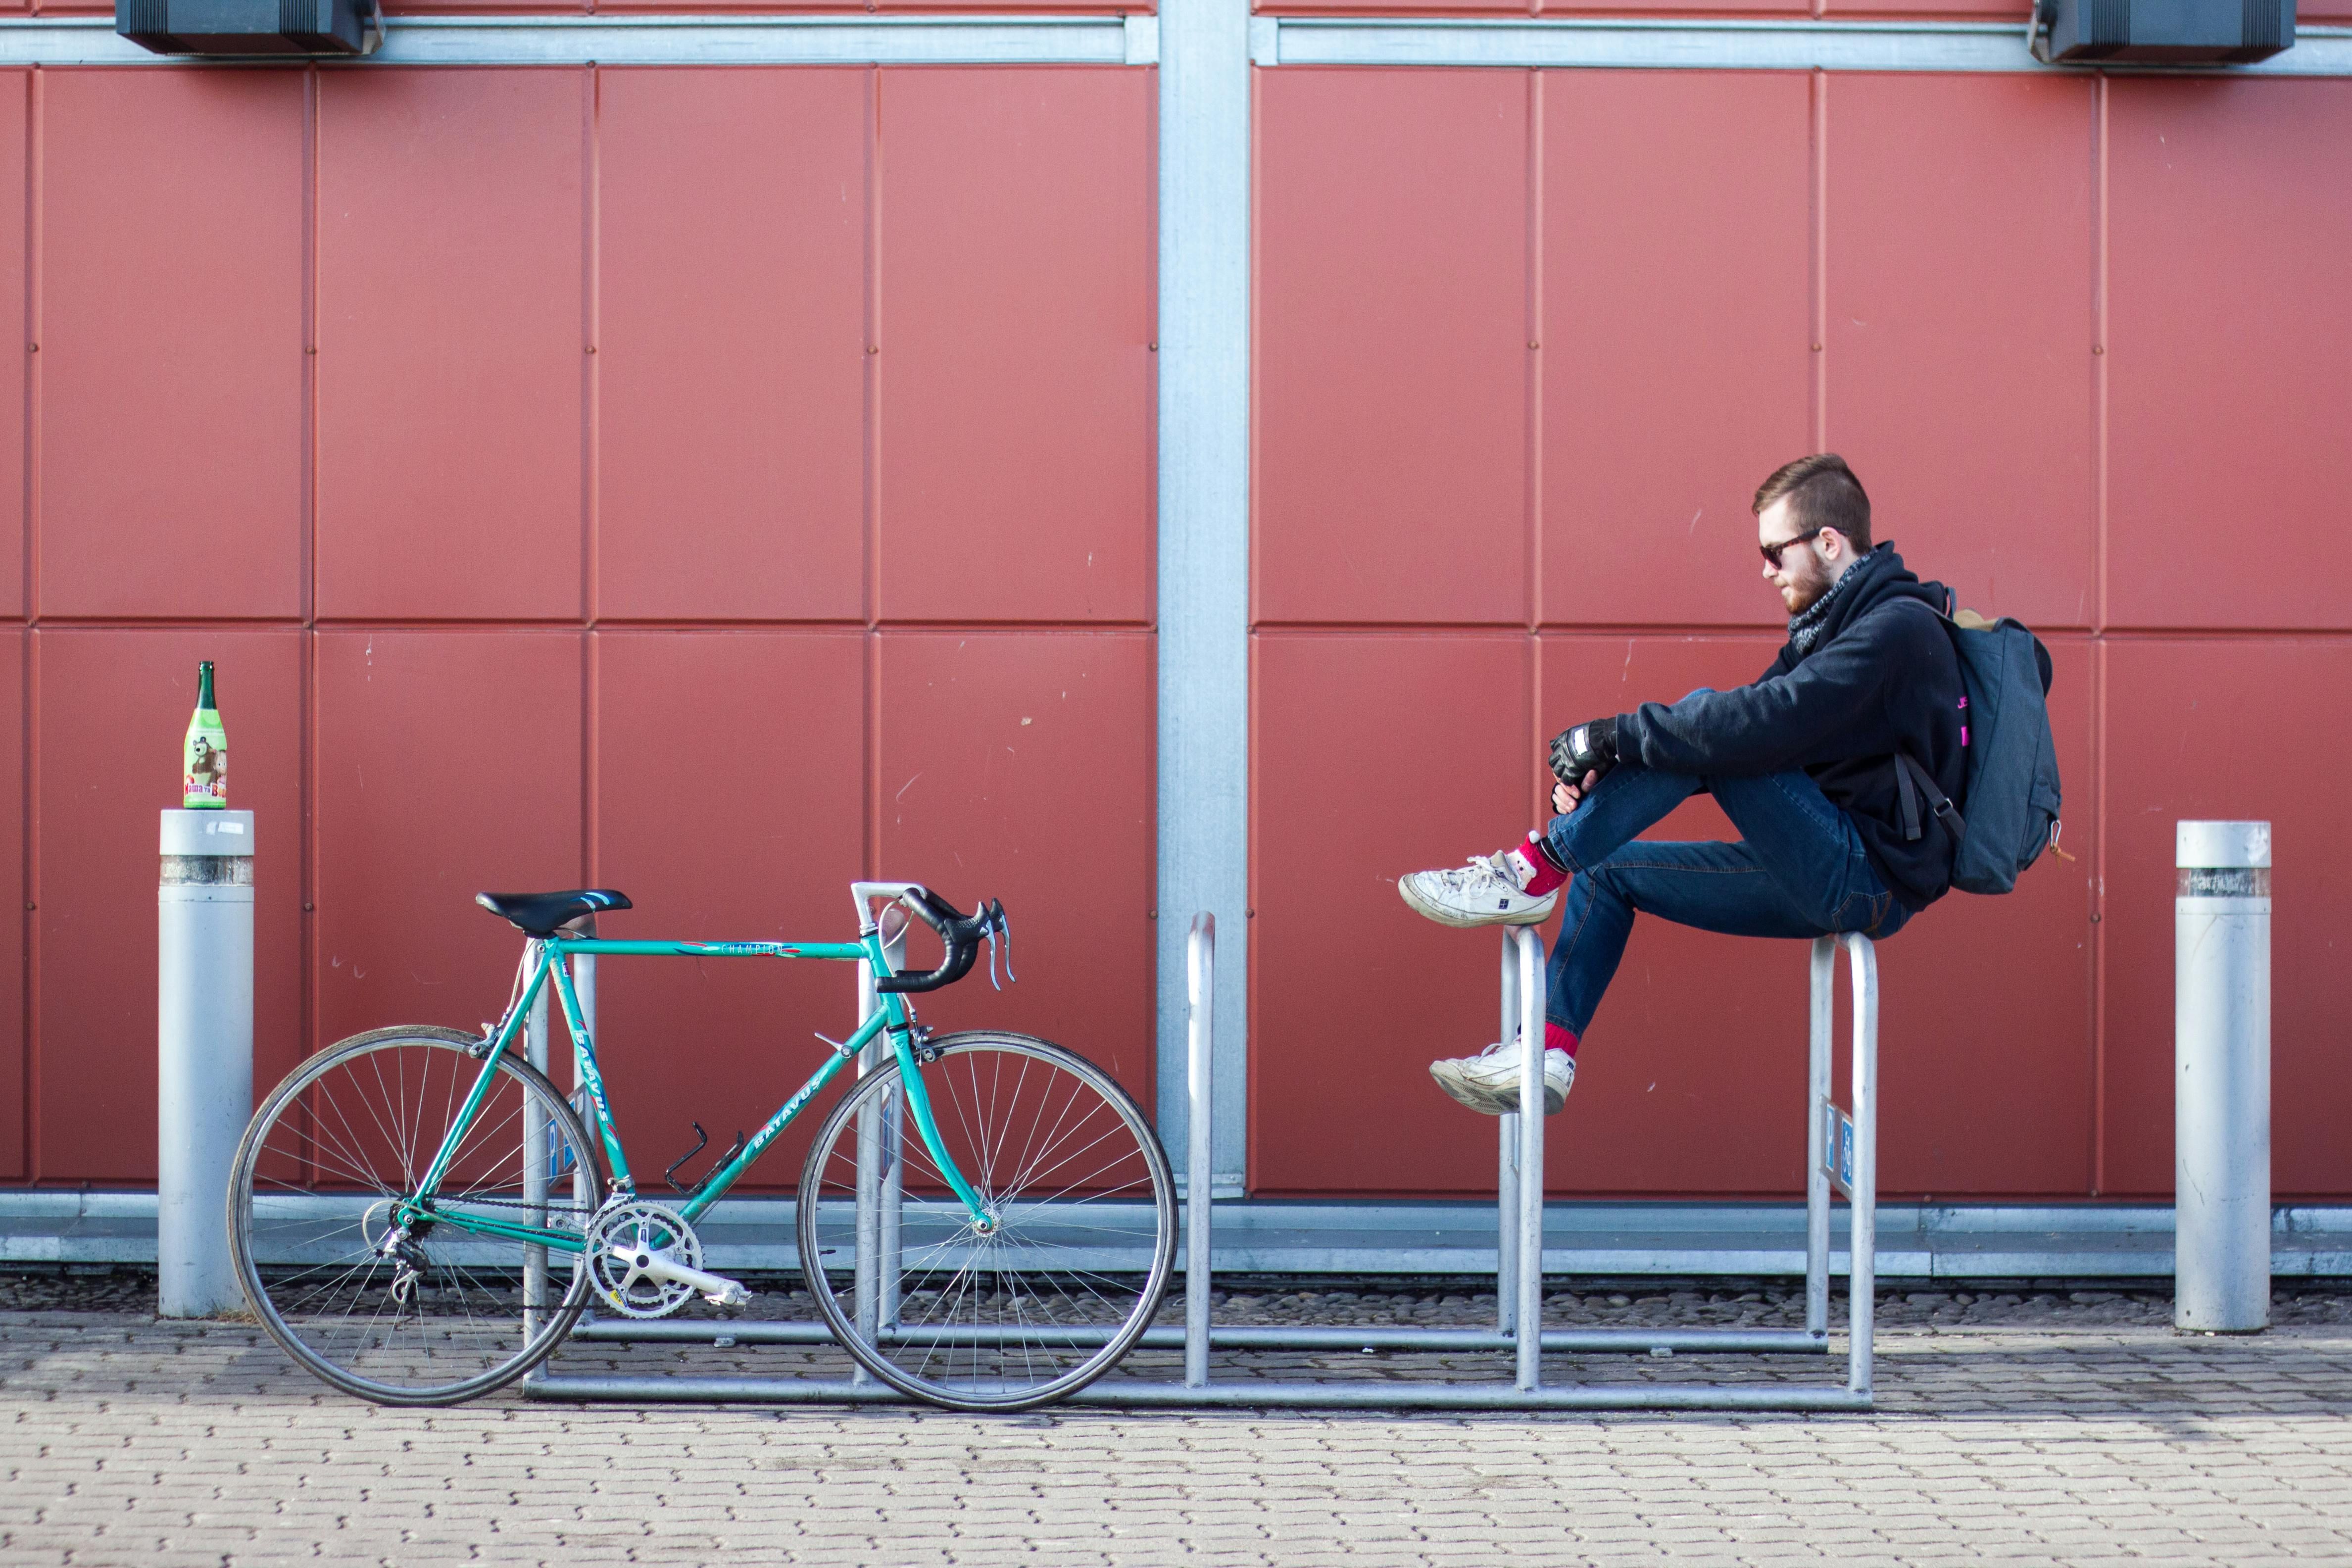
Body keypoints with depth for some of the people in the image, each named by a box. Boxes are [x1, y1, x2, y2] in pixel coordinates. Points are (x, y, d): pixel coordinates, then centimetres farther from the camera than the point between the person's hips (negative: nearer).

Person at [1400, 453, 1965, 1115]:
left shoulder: (1898, 627, -16)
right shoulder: (1834, 622, 16)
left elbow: (1761, 724, -28)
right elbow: (1756, 719, 11)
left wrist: (1613, 736, -22)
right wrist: (1609, 771, -4)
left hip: (1870, 879, -10)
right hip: (1836, 877, 10)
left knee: (1704, 726, -22)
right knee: (1609, 870, 12)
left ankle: (1533, 874, -16)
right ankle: (1545, 1054, 3)